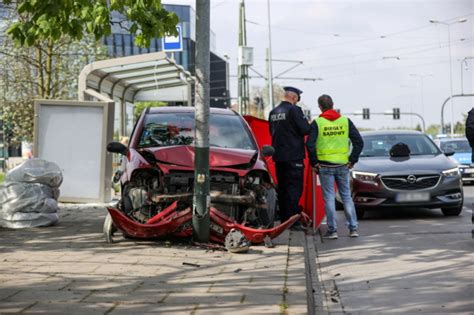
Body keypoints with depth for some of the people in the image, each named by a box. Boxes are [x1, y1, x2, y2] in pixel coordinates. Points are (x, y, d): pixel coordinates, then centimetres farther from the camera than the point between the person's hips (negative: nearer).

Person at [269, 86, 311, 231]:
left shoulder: (273, 112, 11)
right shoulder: (294, 110, -12)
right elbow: (305, 129, -15)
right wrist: (308, 123, 5)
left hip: (278, 156, 7)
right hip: (293, 156, -7)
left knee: (282, 188, 12)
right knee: (294, 188, -5)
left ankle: (283, 220, 17)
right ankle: (293, 222, -8)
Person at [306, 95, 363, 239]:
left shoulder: (317, 123, -5)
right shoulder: (345, 121, 3)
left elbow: (310, 144, -13)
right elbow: (359, 142, 2)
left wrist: (314, 162, -2)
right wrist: (352, 160, 6)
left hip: (325, 166, -3)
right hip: (343, 165, 3)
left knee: (329, 198, 3)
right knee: (346, 196, 11)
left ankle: (332, 230, 2)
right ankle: (353, 228, 8)